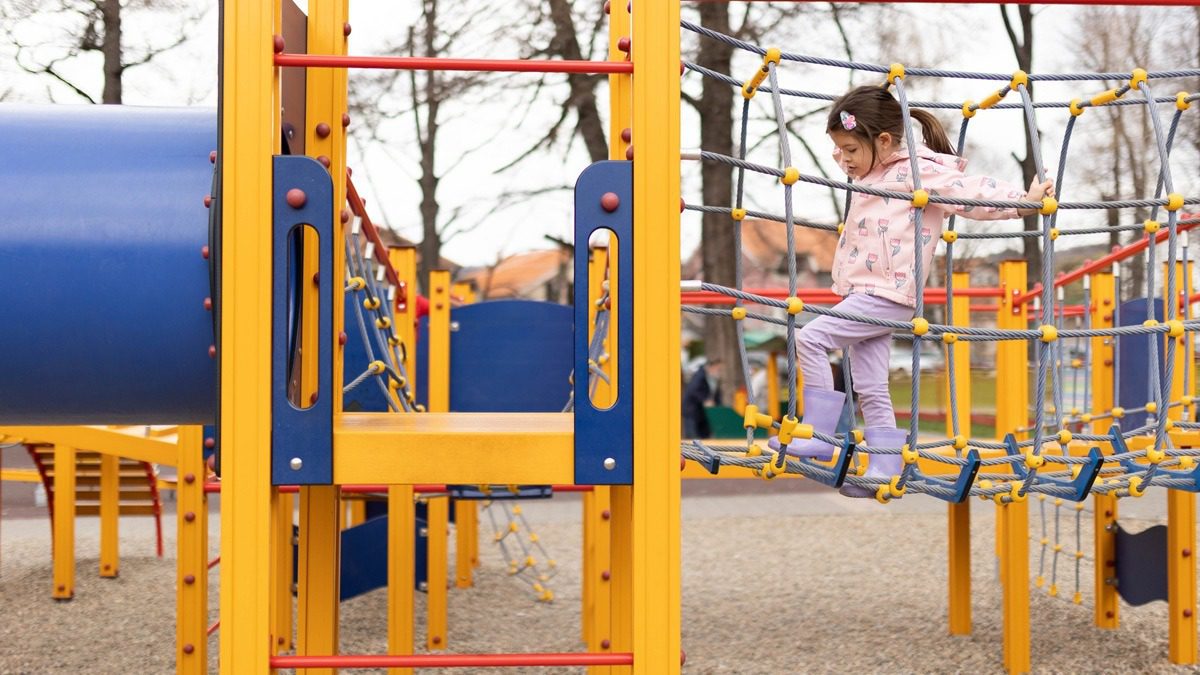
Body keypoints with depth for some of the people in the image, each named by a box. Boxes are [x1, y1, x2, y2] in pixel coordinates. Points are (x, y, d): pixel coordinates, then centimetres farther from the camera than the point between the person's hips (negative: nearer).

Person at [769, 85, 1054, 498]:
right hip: (866, 295, 10)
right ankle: (884, 471, 11)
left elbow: (972, 193, -14)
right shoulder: (873, 175, 17)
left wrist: (1024, 201, -20)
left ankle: (818, 436, -12)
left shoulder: (918, 171, -10)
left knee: (811, 338, -18)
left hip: (887, 296, -10)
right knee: (871, 391, 8)